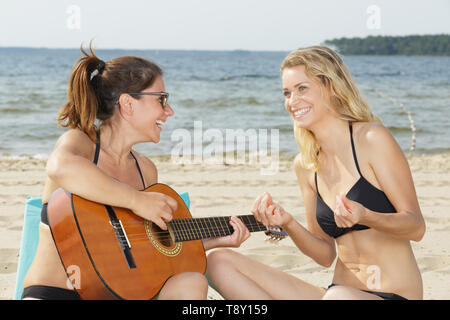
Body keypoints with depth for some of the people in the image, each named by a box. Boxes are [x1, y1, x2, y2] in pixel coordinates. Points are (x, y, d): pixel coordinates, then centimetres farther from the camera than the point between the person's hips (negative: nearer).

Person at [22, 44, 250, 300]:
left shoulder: (146, 170, 10)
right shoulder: (79, 141, -10)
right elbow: (61, 167, -37)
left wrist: (217, 240, 11)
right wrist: (138, 200, -32)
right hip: (53, 291, -7)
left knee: (192, 283, -18)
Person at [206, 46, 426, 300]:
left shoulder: (371, 138, -7)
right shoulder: (305, 165, 10)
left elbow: (416, 226, -8)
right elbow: (327, 255, 13)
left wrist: (365, 216, -27)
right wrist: (288, 224, -6)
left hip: (394, 294, -6)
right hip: (340, 292, 6)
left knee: (340, 296, -42)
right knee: (219, 262, -7)